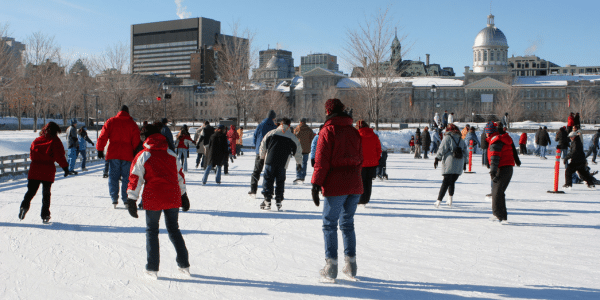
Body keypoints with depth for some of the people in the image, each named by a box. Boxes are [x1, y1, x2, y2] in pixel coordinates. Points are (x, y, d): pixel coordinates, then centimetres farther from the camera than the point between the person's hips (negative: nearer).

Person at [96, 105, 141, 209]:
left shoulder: (110, 122, 6)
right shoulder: (132, 124, 4)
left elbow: (103, 136, 2)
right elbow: (136, 141, 1)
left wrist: (100, 149, 7)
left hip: (113, 154, 0)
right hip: (127, 154, 0)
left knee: (113, 177, 6)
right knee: (126, 178, 5)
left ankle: (114, 199, 0)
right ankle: (126, 200, 3)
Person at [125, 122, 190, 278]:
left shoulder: (142, 156, -4)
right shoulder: (171, 154, 7)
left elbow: (135, 179, -4)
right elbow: (179, 175, 13)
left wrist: (131, 200, 0)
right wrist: (183, 195, 22)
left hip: (153, 198, -3)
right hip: (172, 198, 3)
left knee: (151, 231, 10)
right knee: (174, 229, 16)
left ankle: (152, 268, 9)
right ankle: (184, 264, 16)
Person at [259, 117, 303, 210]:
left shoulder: (272, 133, 7)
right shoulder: (293, 138, 9)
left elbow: (263, 145, 10)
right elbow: (298, 151, 16)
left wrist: (262, 156, 26)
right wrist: (299, 163, 29)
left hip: (270, 161, -1)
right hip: (282, 164, 1)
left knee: (268, 179, 3)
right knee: (280, 181, 10)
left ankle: (267, 199, -4)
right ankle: (278, 201, 8)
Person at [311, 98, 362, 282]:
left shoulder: (327, 131, -6)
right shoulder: (354, 132, 13)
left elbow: (322, 161, -11)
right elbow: (360, 158, 16)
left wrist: (316, 184, -8)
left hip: (335, 186, -6)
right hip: (355, 184, 6)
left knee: (329, 224, 2)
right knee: (347, 224, 16)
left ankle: (331, 267, 0)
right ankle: (350, 264, 17)